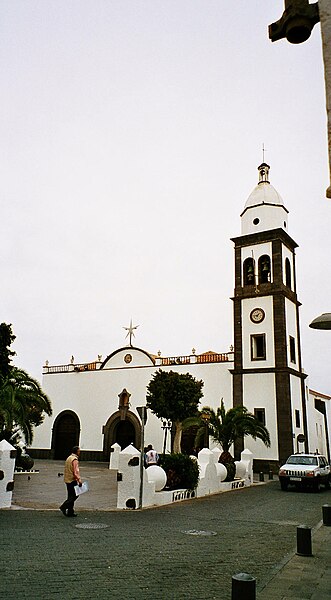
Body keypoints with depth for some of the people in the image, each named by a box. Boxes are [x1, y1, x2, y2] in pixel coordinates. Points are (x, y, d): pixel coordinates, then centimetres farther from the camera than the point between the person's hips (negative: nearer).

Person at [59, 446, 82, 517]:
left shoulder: (69, 458, 15)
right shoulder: (75, 459, -15)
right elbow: (75, 472, -22)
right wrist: (79, 480, -19)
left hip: (67, 480, 10)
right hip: (72, 480, -10)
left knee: (71, 496, 13)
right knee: (74, 495, -3)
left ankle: (70, 512, 14)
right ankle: (64, 507, -10)